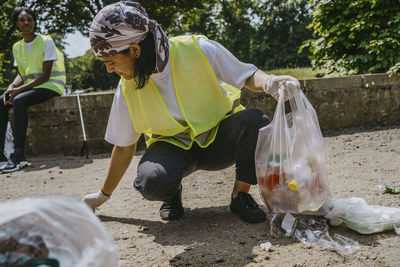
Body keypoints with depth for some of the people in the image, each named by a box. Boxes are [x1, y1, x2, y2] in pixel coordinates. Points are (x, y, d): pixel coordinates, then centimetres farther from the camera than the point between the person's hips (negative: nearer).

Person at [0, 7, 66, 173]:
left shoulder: (46, 41, -7)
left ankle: (19, 156, -35)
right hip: (30, 86, 6)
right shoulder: (17, 47, 13)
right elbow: (20, 75, 11)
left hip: (50, 85, -6)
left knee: (19, 100, -32)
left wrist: (20, 89, -22)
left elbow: (45, 75, -14)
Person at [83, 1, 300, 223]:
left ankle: (240, 195, -8)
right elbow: (124, 147, 2)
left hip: (219, 138, 0)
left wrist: (268, 81, -35)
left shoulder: (197, 50, -20)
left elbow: (248, 76, -10)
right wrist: (103, 195, 10)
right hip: (173, 147, 1)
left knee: (255, 122, -33)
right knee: (153, 181, -33)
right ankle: (172, 195, 6)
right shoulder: (127, 88, -10)